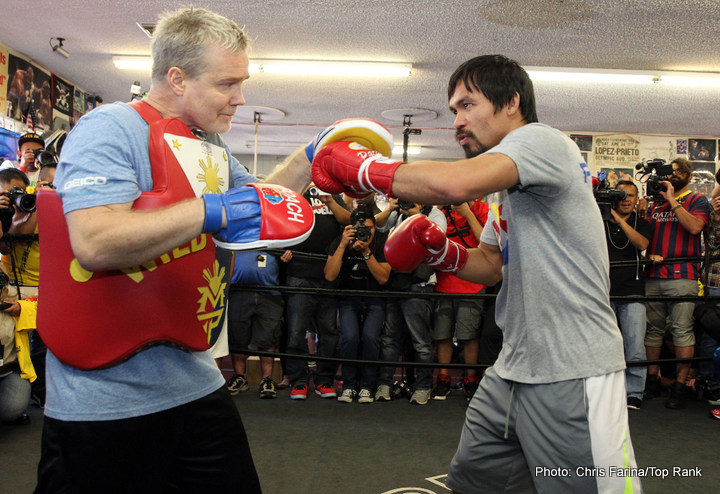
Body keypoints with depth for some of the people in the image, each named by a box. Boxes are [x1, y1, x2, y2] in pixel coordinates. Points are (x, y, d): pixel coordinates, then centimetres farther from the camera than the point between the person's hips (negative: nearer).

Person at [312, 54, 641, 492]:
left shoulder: (542, 140, -14)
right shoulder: (505, 189, 16)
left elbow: (456, 183, -32)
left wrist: (362, 167, -19)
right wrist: (440, 249, 3)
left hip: (573, 378, -9)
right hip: (513, 371, 9)